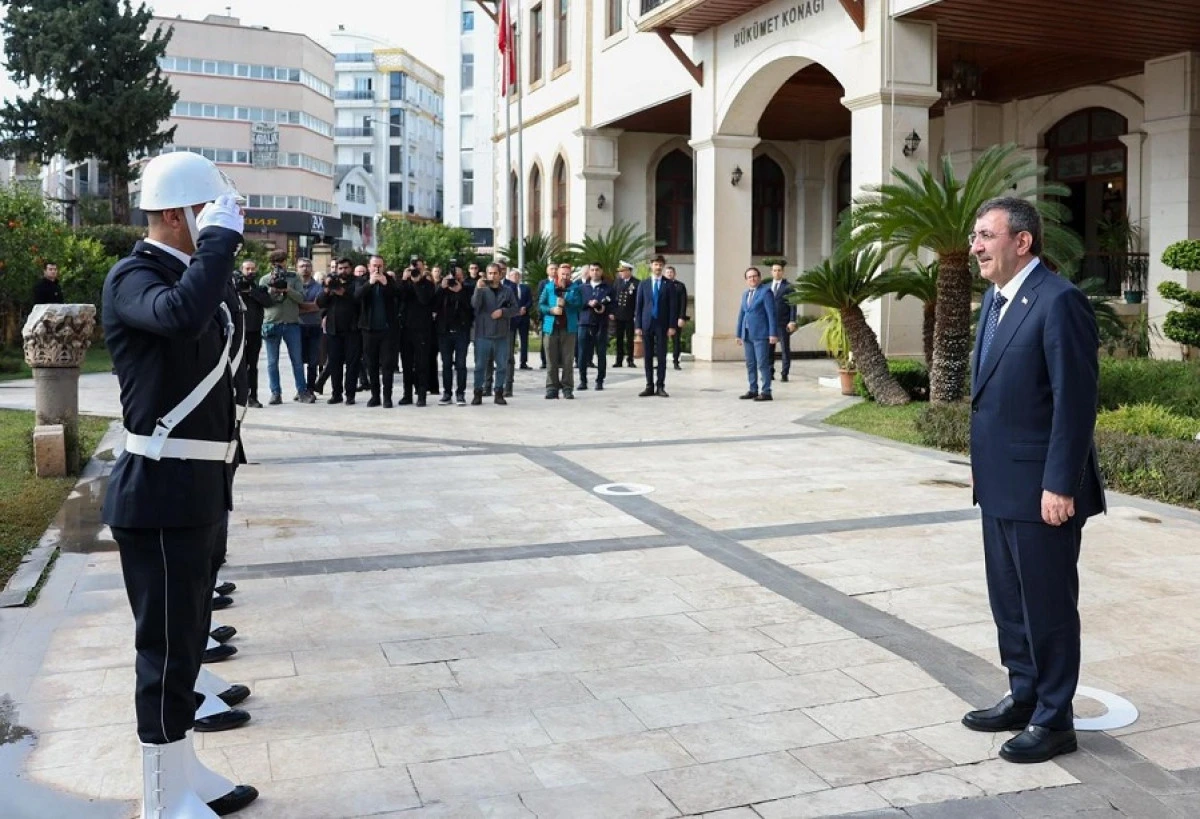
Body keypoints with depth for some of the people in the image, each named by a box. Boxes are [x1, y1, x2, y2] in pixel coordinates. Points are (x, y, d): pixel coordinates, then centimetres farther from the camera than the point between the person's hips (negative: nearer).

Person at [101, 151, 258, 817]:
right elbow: (180, 315, -36)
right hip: (162, 493, -9)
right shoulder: (132, 277, -12)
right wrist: (221, 238, -25)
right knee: (167, 645, 0)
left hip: (202, 488, 9)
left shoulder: (195, 274, 15)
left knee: (187, 638, 18)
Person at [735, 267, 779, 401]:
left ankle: (766, 392, -4)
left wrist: (773, 334, -14)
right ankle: (753, 390, 16)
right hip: (747, 334, 7)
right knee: (750, 364, 9)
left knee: (762, 364, -7)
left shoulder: (765, 291, -4)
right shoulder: (745, 294, 17)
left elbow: (771, 313, -9)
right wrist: (739, 334, 16)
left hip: (760, 334, -7)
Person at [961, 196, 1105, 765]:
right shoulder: (996, 299, 12)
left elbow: (1077, 399, -19)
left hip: (1040, 490, -9)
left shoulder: (1058, 301, -17)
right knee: (1009, 602, 18)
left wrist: (1060, 485, -20)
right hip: (1000, 485, 9)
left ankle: (1054, 720, 19)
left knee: (1048, 606, 4)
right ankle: (1024, 698, 34)